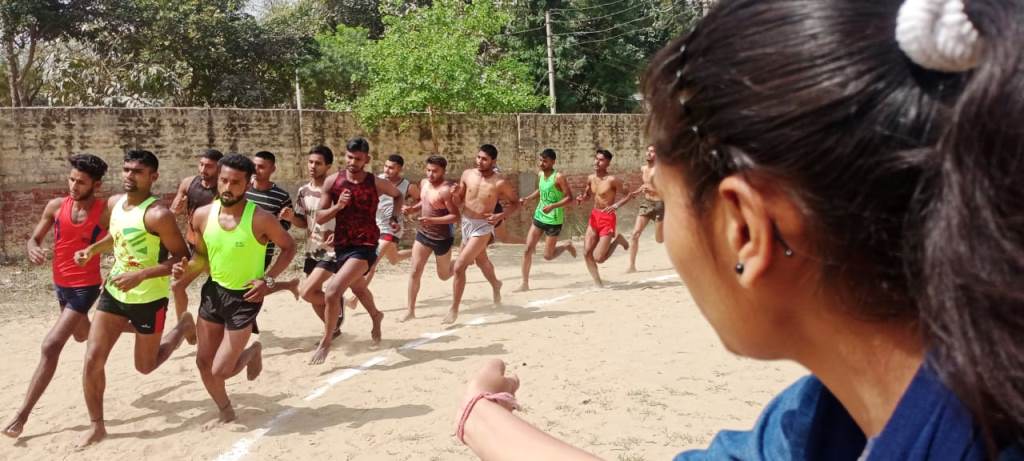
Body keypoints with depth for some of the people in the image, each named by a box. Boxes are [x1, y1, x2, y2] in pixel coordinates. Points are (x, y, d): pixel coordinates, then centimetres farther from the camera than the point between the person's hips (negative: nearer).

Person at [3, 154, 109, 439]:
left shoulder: (106, 213, -17)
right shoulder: (55, 206, -6)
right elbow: (34, 238, 2)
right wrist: (33, 249, -21)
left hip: (86, 287, -6)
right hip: (60, 285, 6)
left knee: (51, 346, -15)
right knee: (82, 335, 28)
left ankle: (23, 414, -8)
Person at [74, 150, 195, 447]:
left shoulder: (158, 214, -23)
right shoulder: (114, 203, 1)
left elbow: (183, 258, -22)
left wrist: (140, 275, -30)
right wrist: (92, 250, 6)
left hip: (149, 298, -6)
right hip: (114, 292, 6)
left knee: (145, 367, 11)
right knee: (92, 360, 0)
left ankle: (185, 326, 37)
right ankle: (96, 425, 17)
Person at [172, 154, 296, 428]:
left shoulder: (260, 219, -21)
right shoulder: (202, 215, -7)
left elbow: (289, 247, -7)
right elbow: (203, 255, 9)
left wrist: (268, 280, -17)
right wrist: (187, 267, -13)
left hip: (245, 298, -5)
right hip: (213, 292, 5)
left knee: (221, 371, -7)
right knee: (203, 362, 13)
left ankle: (253, 352, 26)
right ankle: (225, 411, 37)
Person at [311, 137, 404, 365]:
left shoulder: (377, 183, -10)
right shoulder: (332, 181, -6)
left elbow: (399, 195, 12)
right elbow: (319, 218, -3)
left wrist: (394, 217, -3)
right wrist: (337, 206, -21)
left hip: (365, 246, -5)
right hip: (341, 245, 5)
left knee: (332, 291, -21)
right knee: (358, 288, 29)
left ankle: (326, 342, -1)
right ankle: (376, 316, 61)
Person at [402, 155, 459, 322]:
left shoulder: (446, 190, -23)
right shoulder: (424, 183, 2)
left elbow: (455, 216, -24)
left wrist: (432, 220, -34)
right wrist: (412, 208, 0)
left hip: (442, 238, -6)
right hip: (422, 234, 6)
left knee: (444, 276, 13)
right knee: (415, 273, -1)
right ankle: (411, 311, 6)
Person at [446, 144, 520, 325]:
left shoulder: (500, 183, -16)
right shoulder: (467, 174, -5)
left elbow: (515, 203, -2)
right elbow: (458, 201, 6)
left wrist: (501, 215, -18)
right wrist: (455, 193, -16)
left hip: (483, 227, -6)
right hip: (466, 224, 6)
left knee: (459, 267, -16)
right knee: (481, 261, 29)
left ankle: (454, 309, -1)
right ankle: (495, 285, 59)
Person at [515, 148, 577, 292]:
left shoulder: (558, 177, -16)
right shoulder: (540, 175, 5)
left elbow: (569, 197, -18)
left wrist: (552, 206, -29)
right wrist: (527, 198, 7)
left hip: (554, 220, -6)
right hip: (539, 216, 6)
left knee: (548, 256, 0)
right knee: (528, 249, -3)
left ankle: (567, 246, 30)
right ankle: (525, 284, 5)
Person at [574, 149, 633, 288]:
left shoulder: (612, 180, -16)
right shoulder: (591, 178, 4)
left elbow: (628, 195, -11)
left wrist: (616, 205, -28)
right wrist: (581, 198, -2)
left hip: (607, 218, -6)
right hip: (594, 216, 6)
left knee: (599, 258, -9)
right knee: (587, 253, -1)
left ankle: (617, 240, 16)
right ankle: (598, 283, 11)